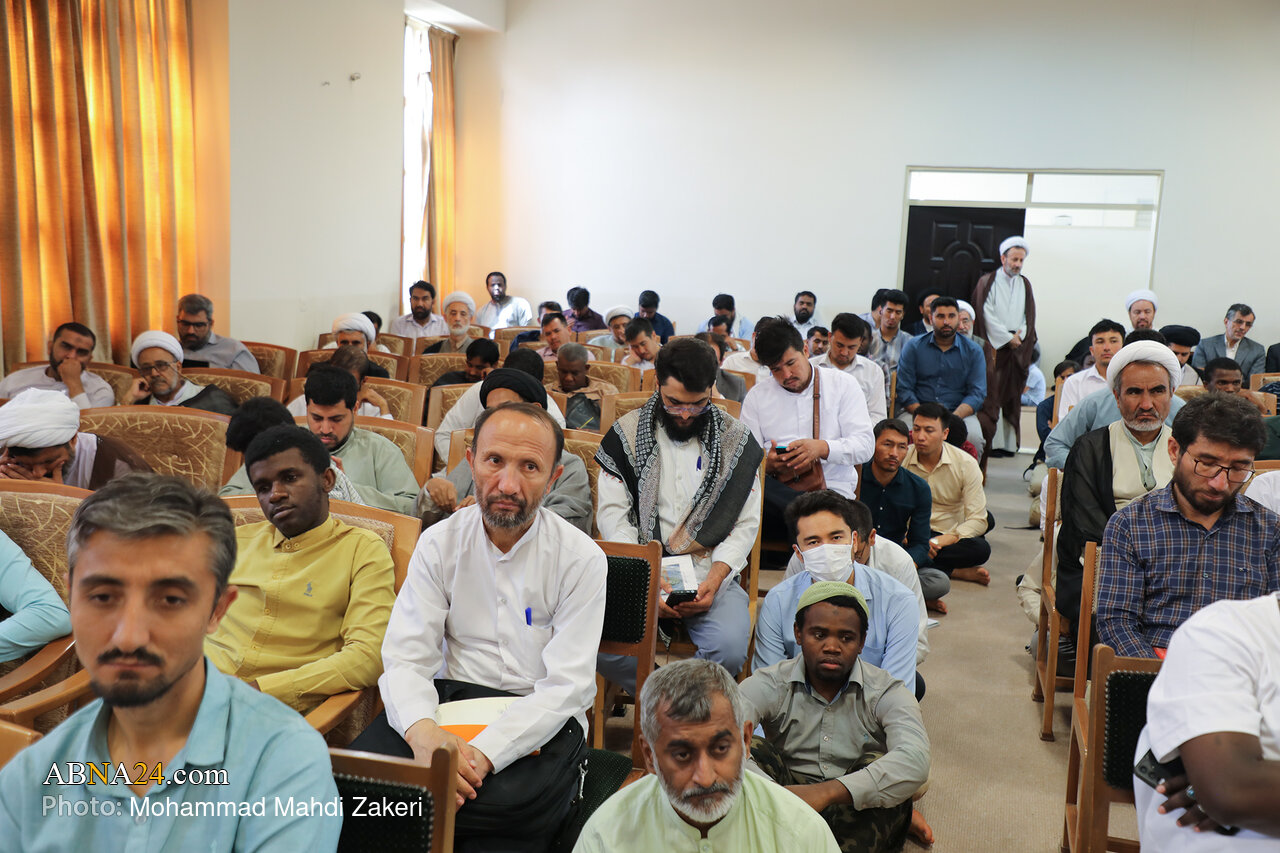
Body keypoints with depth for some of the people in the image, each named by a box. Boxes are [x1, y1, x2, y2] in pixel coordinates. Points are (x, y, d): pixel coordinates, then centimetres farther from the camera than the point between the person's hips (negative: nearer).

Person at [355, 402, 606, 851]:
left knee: (512, 803, -35)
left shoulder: (582, 558, -7)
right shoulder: (439, 543, 2)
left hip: (541, 715, -2)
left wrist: (483, 753, -28)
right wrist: (421, 730, -27)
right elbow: (405, 659, -4)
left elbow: (566, 687, -13)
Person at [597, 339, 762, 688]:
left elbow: (746, 524, 5)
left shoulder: (736, 440, 4)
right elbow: (612, 515, 0)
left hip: (711, 572, 0)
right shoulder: (627, 433, 3)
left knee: (730, 647, -28)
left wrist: (715, 579, -12)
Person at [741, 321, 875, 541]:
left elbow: (865, 445, 0)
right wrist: (768, 464, -17)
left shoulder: (843, 384, 11)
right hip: (776, 494, 3)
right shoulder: (757, 395, 14)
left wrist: (822, 448, -19)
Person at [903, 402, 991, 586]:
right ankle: (959, 572, -23)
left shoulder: (965, 464, -6)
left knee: (981, 549, -31)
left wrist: (937, 542, -23)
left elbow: (978, 520, -11)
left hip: (949, 535, 0)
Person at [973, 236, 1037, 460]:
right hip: (993, 347, -4)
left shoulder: (1025, 284, 14)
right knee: (989, 397, -9)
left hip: (1017, 348, 4)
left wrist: (1020, 337, -4)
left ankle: (1009, 443, 6)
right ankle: (985, 443, -8)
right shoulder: (987, 282, 0)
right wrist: (1008, 338, -9)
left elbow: (1029, 316, 12)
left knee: (1012, 397, 3)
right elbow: (987, 316, -6)